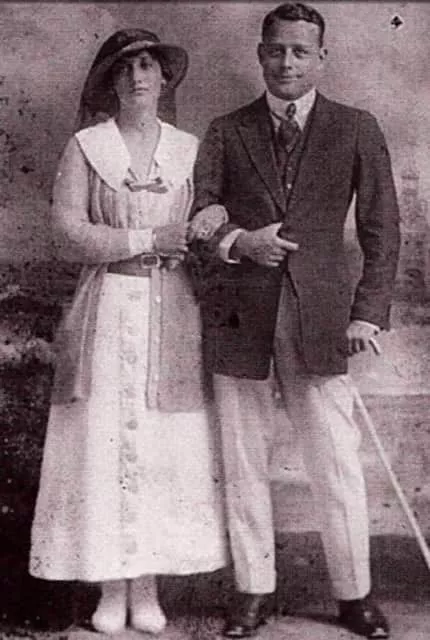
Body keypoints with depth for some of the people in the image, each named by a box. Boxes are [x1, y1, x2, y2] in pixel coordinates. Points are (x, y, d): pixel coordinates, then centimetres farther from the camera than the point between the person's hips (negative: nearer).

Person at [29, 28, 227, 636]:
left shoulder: (189, 150, 10)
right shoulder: (85, 147, 4)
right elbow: (67, 233, -6)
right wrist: (147, 240, -11)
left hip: (173, 314, 2)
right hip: (107, 312, -1)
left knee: (166, 445, 1)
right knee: (104, 442, -1)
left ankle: (148, 585, 13)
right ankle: (112, 587, 11)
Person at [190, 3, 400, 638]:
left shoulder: (357, 130, 7)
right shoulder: (225, 133, 10)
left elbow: (381, 230, 6)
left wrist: (368, 312, -3)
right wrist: (237, 241, -15)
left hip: (321, 317, -1)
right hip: (239, 318, 2)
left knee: (337, 464, 1)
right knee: (243, 464, 7)